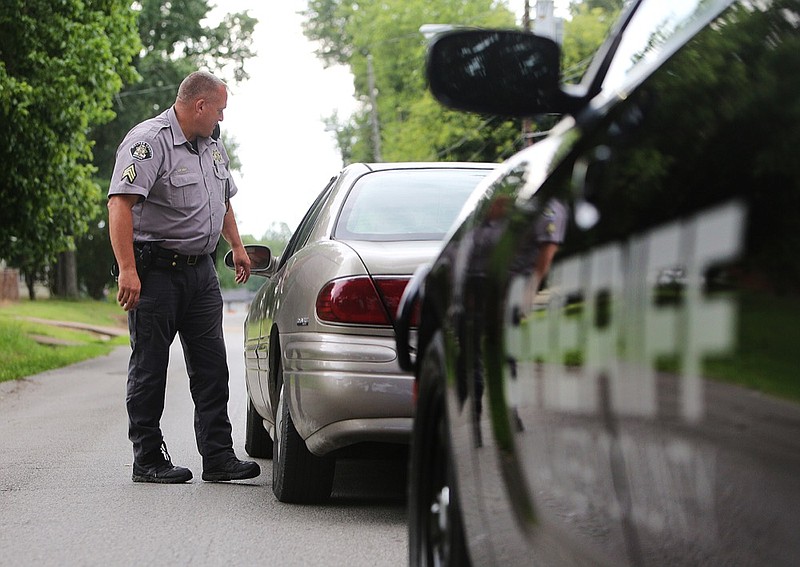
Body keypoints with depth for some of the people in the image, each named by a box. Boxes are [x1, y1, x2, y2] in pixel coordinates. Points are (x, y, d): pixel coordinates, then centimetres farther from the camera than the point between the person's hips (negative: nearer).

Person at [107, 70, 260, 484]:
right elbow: (120, 204, -24)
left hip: (201, 271, 8)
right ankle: (148, 460, 7)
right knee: (150, 368, 0)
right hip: (157, 271, -8)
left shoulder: (212, 145, 14)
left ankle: (219, 457, 8)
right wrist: (127, 269, -30)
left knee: (212, 367, 5)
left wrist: (237, 246, 30)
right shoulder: (148, 142, -14)